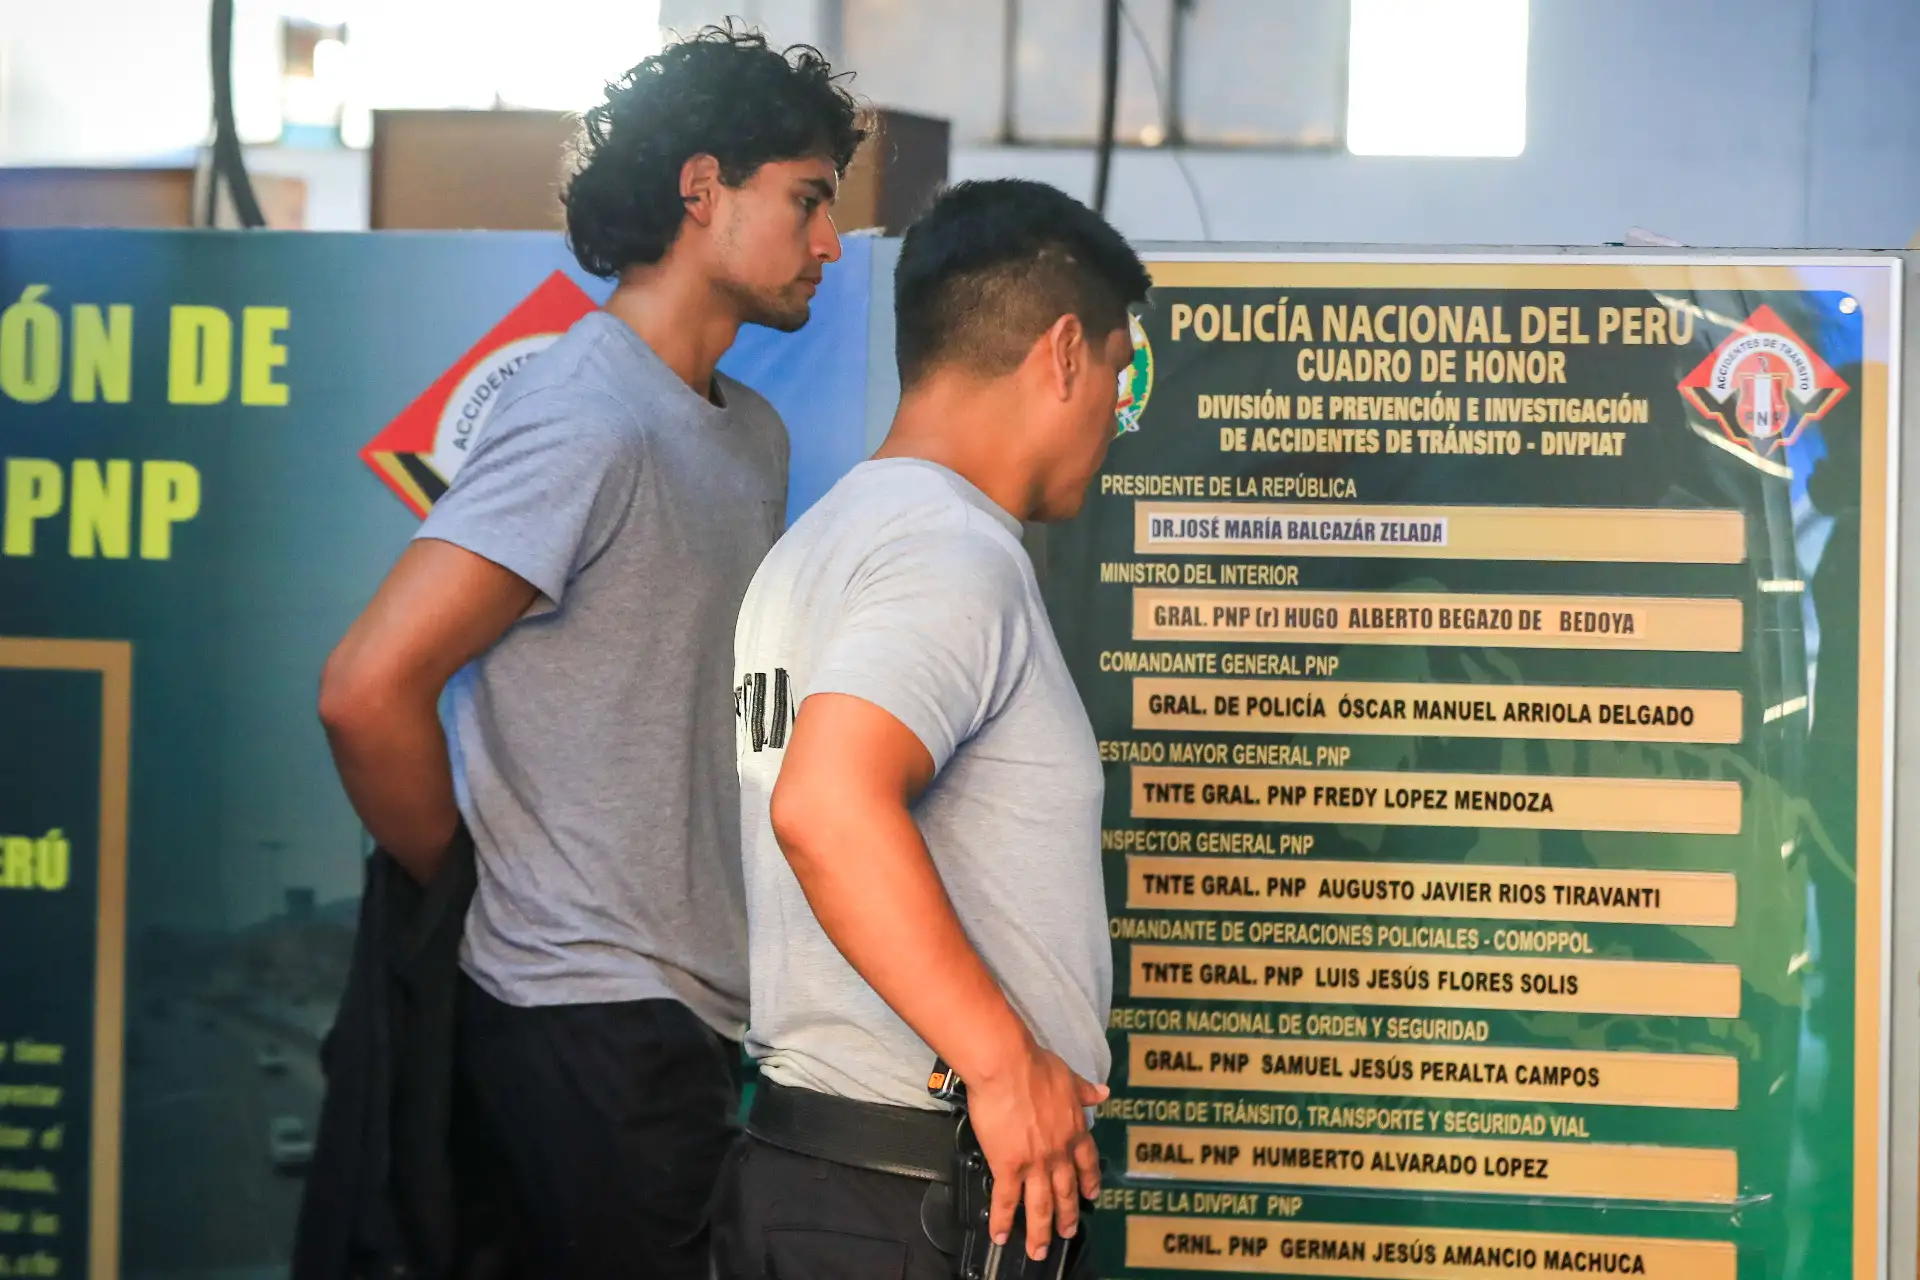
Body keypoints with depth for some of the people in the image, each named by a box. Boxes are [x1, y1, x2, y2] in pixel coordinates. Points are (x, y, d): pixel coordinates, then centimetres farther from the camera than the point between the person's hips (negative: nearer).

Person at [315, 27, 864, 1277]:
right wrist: (465, 880, -7)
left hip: (704, 1014, 9)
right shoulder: (586, 421, -15)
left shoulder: (755, 436, 14)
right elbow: (370, 689, -22)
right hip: (595, 1017, -9)